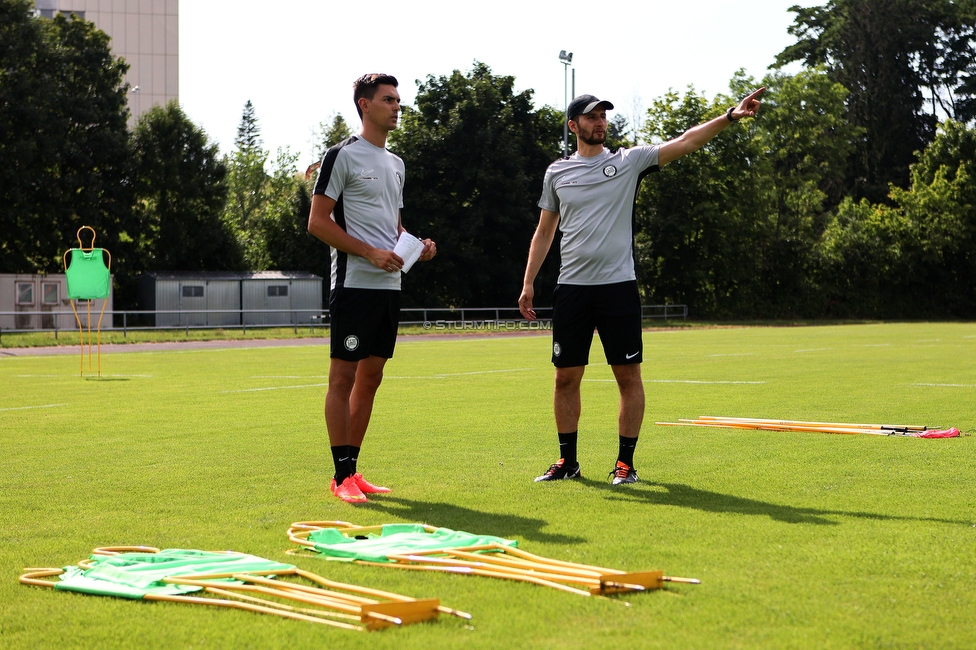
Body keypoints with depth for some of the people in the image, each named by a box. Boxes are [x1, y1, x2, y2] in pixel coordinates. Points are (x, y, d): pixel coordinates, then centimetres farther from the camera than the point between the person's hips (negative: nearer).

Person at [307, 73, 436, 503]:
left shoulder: (396, 164, 19)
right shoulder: (343, 156, -5)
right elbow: (317, 222, -10)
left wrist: (417, 246, 5)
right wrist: (371, 253, -17)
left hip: (390, 285, 8)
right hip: (354, 284, -8)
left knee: (371, 376, 9)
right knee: (343, 375, -6)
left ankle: (351, 469, 14)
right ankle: (342, 475, -4)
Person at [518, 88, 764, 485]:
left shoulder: (627, 162, 3)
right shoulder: (556, 172, 10)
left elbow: (684, 143, -7)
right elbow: (544, 232, 16)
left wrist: (729, 117, -18)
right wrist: (528, 283, 9)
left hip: (618, 286, -2)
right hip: (571, 288, 2)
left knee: (628, 376, -2)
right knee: (566, 377, 4)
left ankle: (625, 462, 7)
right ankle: (567, 461, 17)